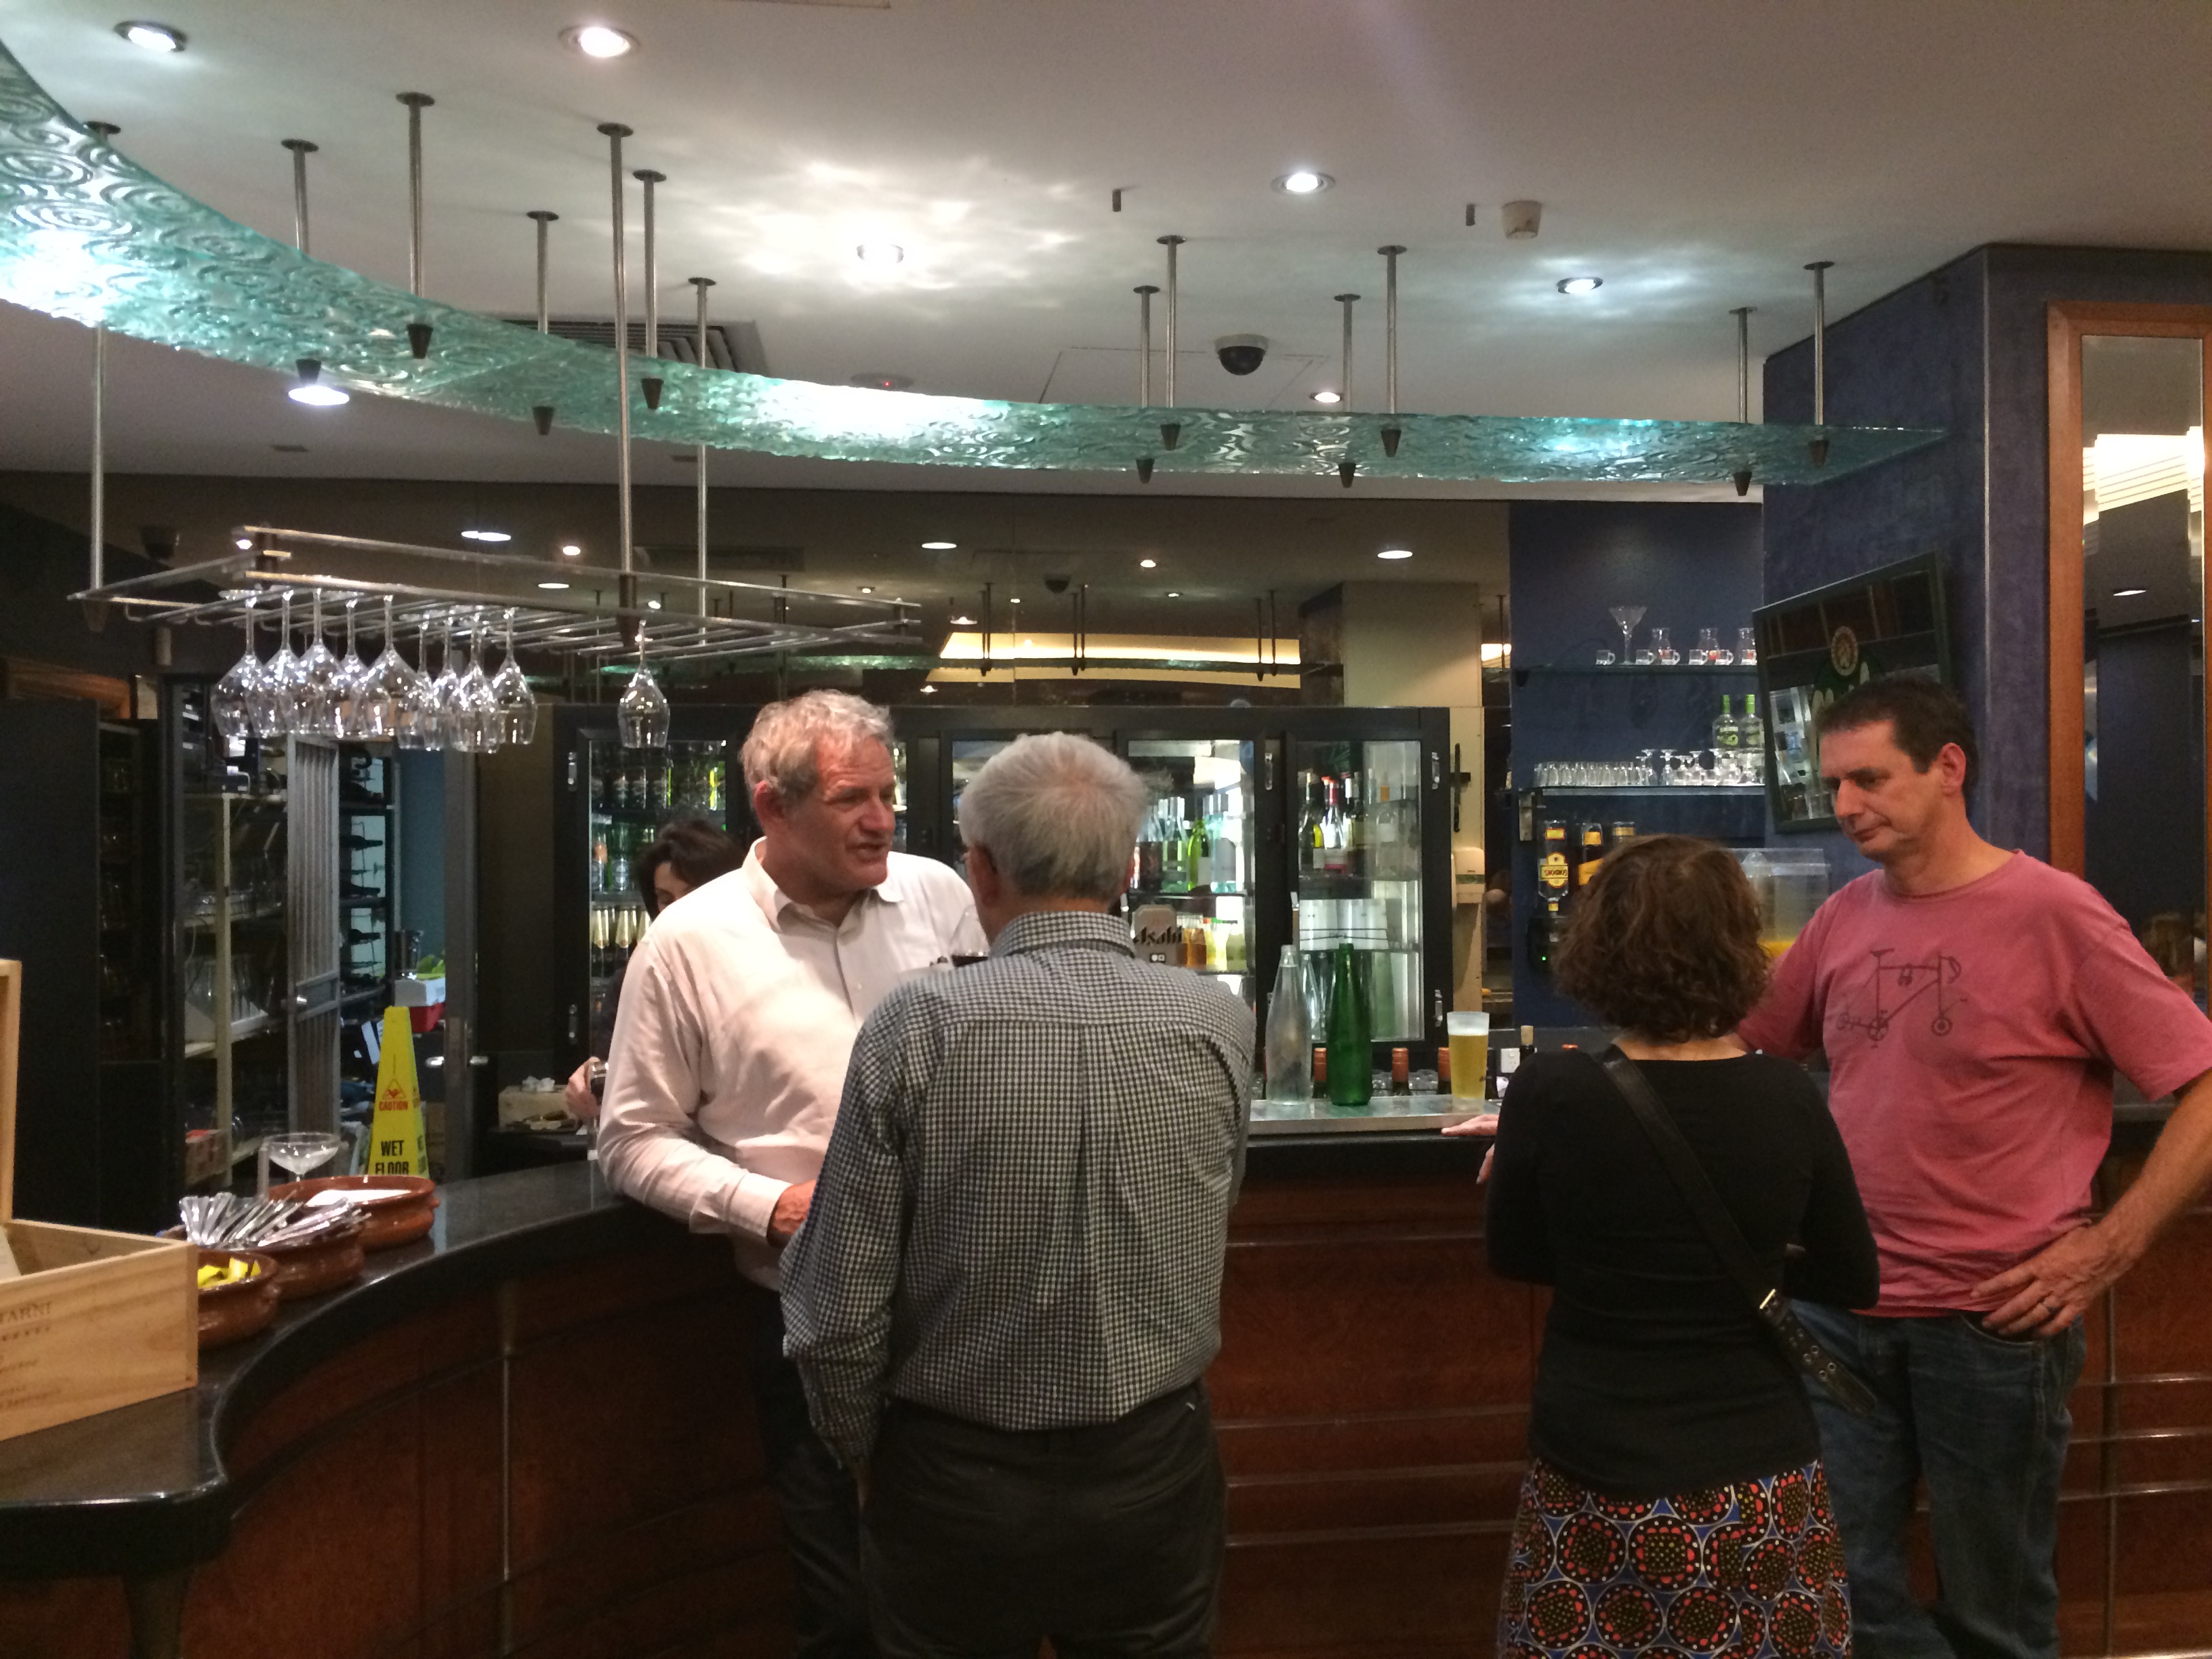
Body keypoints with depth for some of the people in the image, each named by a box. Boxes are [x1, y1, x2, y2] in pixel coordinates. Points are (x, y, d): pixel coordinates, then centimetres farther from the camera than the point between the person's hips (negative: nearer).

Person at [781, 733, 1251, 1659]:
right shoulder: (1217, 1024, -10)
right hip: (1157, 1477, 2)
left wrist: (863, 1451, 4)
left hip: (956, 1485, -2)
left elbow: (837, 1310, -14)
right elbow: (1204, 1229, 3)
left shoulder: (917, 1026, -18)